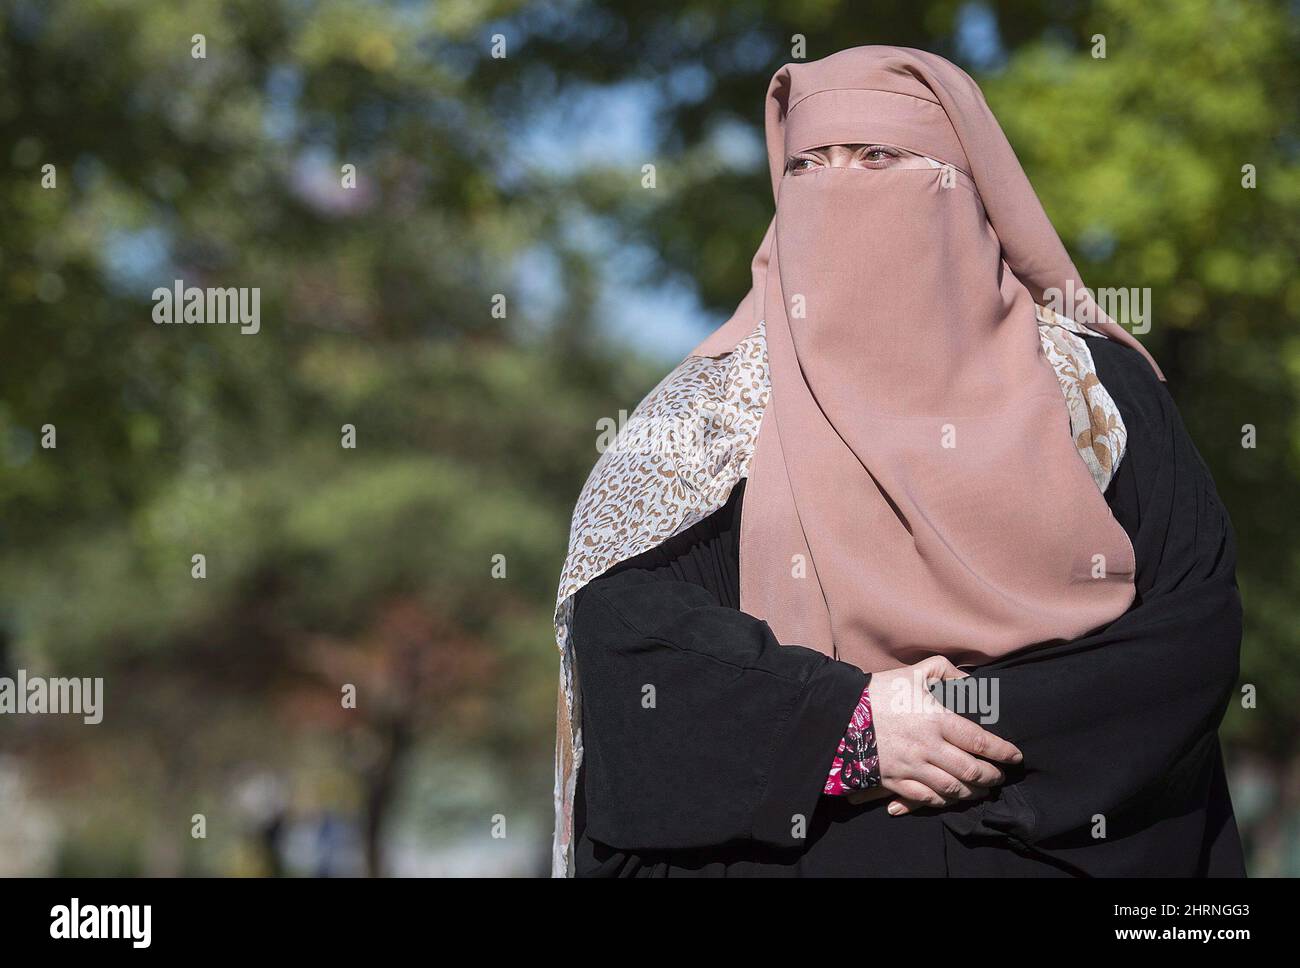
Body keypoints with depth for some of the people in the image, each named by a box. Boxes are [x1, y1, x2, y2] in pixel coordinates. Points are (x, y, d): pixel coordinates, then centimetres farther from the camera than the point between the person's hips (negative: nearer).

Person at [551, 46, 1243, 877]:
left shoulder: (1094, 385, 1)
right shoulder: (728, 395, 1)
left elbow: (1199, 614, -4)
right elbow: (619, 605, -10)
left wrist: (1007, 725, -17)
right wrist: (851, 722, -19)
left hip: (1060, 846, 0)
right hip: (797, 847, 0)